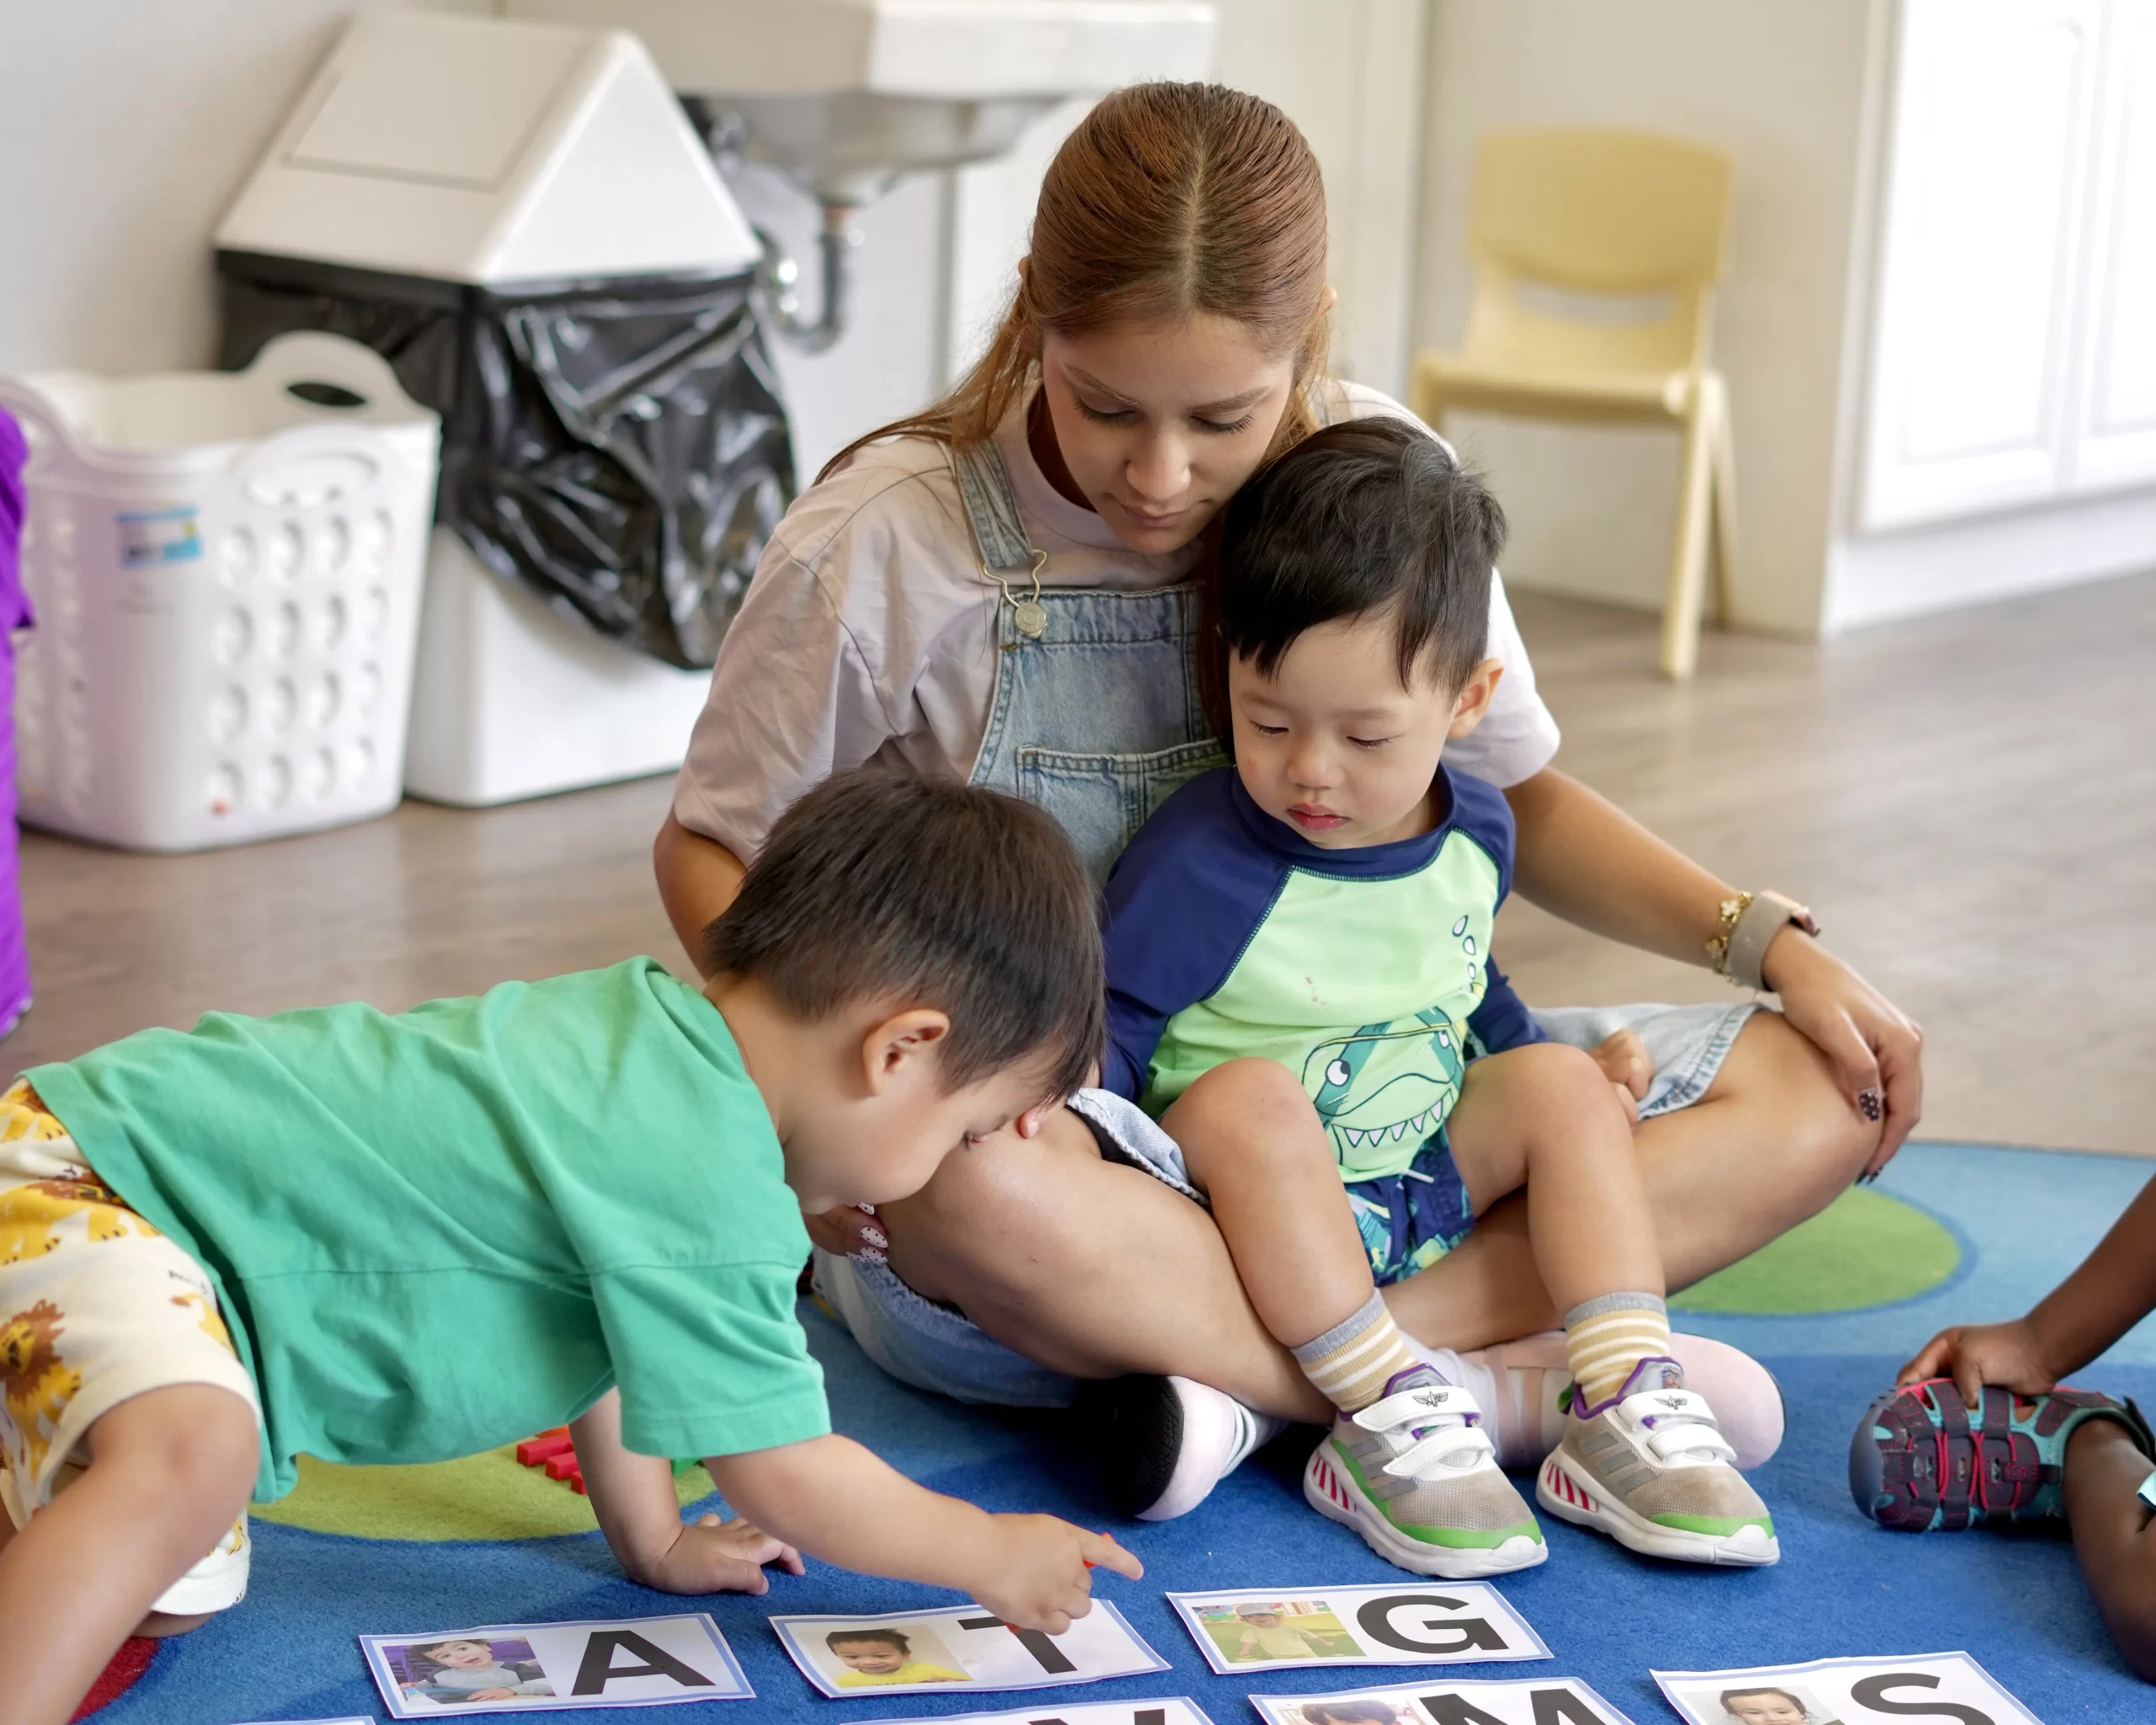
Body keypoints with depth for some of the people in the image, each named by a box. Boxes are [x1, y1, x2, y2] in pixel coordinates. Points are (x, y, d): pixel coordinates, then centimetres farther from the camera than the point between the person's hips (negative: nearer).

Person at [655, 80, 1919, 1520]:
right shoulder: (887, 545, -14)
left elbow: (1520, 798, 12)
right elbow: (711, 846, -2)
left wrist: (1773, 944, -3)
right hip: (1031, 1127, -4)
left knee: (1814, 1094, -12)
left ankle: (1254, 1379, -25)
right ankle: (1489, 1383, -25)